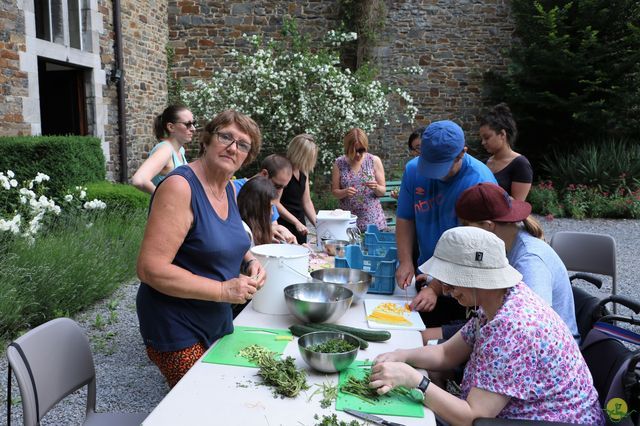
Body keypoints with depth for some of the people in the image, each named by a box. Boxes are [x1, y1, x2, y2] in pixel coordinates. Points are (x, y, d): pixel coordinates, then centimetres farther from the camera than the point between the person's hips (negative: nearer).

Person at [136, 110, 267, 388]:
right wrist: (223, 290, -24)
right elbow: (150, 269, -26)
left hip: (218, 324, 8)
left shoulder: (229, 188, 4)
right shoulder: (180, 187, -21)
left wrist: (249, 261, -1)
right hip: (178, 331, -8)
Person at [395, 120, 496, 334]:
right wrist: (405, 261, -11)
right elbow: (405, 219, 2)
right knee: (421, 337, 18)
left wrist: (436, 288, -24)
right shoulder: (413, 169, -7)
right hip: (426, 275, 5)